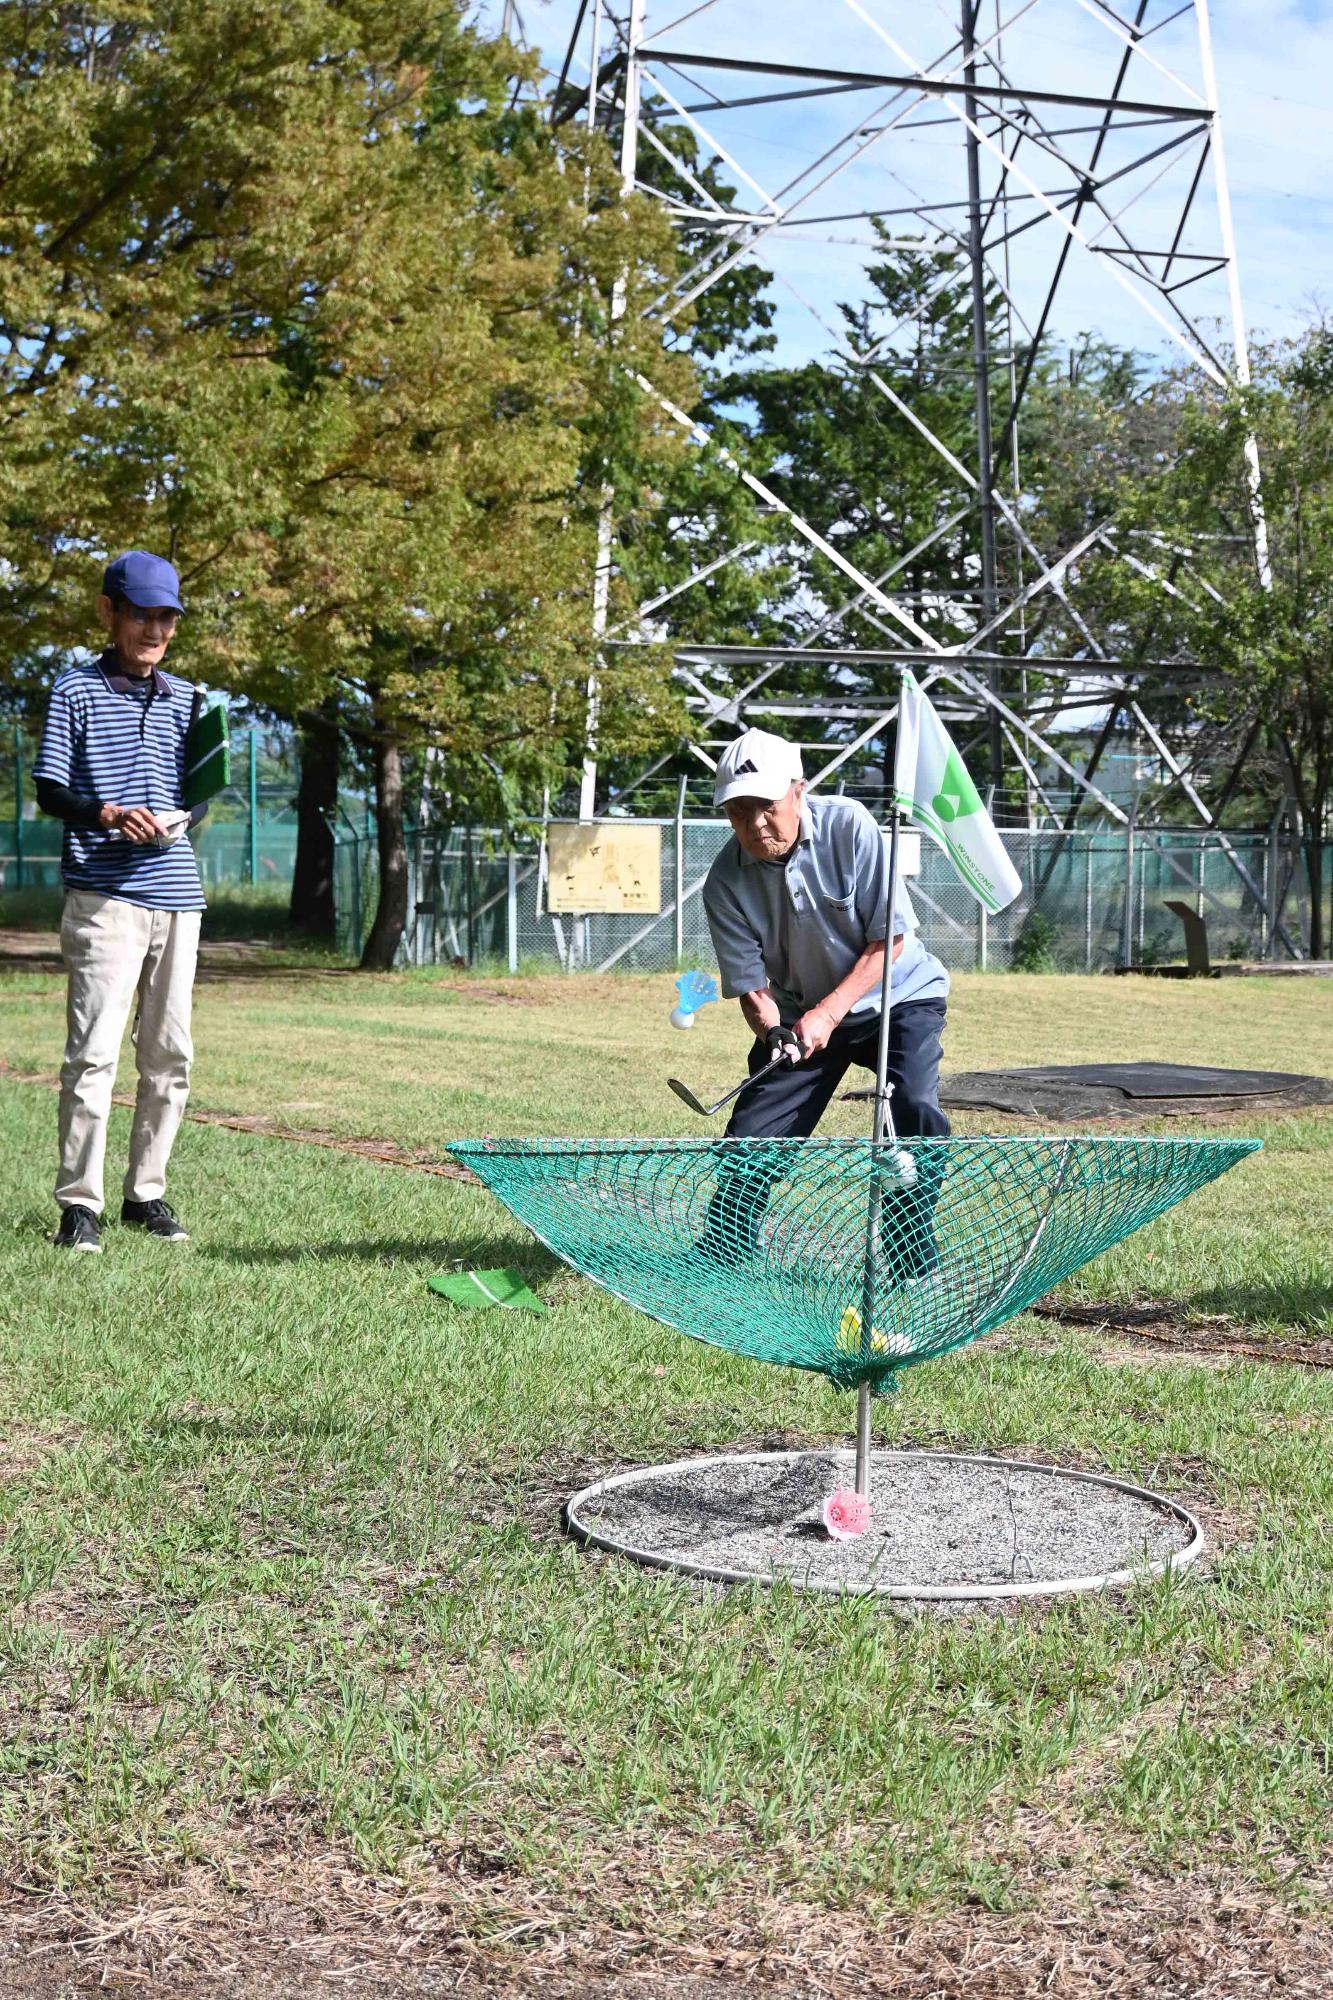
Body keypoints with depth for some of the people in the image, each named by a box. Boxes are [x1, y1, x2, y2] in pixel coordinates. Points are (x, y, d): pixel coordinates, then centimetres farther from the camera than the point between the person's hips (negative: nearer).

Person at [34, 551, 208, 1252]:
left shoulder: (184, 697, 16)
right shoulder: (76, 689, 2)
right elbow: (49, 791, -2)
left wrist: (184, 814, -2)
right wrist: (107, 813, -20)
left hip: (176, 896, 5)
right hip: (104, 897, -5)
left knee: (170, 1055, 7)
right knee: (94, 1050, -10)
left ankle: (145, 1192, 17)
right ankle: (79, 1204, -3)